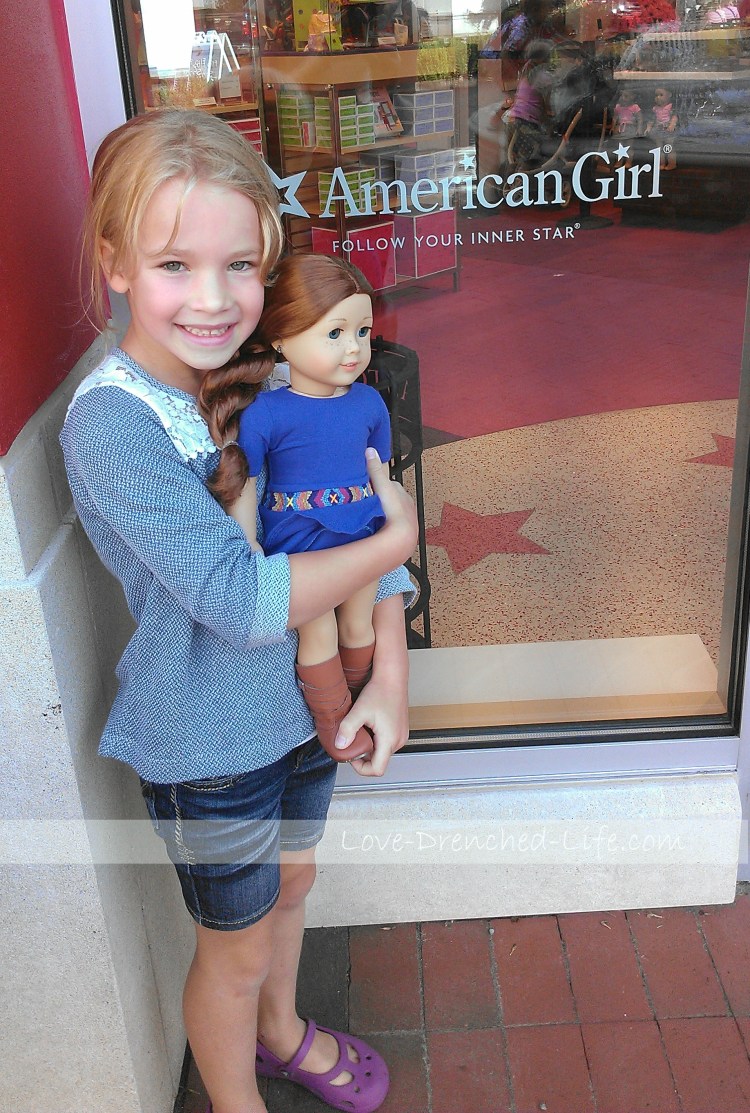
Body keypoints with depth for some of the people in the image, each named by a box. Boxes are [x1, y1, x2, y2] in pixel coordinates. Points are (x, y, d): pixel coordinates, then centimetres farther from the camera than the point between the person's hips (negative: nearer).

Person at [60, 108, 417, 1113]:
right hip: (207, 738, -6)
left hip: (306, 699, 6)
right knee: (238, 945, 18)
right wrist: (395, 539, -21)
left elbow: (367, 519, -4)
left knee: (290, 883, 29)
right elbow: (242, 600, -32)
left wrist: (389, 680, -14)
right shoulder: (111, 421, -26)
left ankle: (281, 1032, 60)